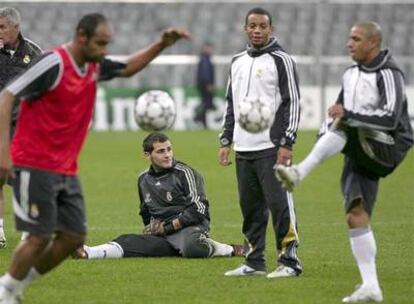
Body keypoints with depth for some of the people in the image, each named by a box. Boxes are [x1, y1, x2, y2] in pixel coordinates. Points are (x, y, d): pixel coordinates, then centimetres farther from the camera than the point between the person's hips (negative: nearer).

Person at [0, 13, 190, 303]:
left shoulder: (94, 66, 7)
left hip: (66, 170, 8)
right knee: (41, 237, -10)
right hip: (34, 166, -8)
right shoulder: (54, 63, -17)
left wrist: (161, 45, 14)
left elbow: (127, 68, 28)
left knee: (74, 237, 3)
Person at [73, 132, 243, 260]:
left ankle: (230, 250, -18)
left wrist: (169, 226, -10)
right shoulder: (144, 180, 18)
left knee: (192, 247, -41)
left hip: (189, 228, -5)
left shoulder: (184, 173, -3)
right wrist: (151, 228, 13)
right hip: (162, 236, 5)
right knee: (128, 242, -21)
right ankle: (88, 253, -41)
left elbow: (199, 209, -10)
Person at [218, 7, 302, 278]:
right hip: (243, 149, 7)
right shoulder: (238, 62, 17)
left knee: (279, 204, -9)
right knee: (250, 207, 9)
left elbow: (292, 103, -8)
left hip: (271, 148, -7)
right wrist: (226, 141, 15)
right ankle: (254, 262, 15)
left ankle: (289, 262, -6)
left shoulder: (281, 60, -4)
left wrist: (287, 143, -14)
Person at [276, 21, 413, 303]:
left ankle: (300, 173, -44)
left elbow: (390, 119, -24)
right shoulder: (352, 74, 14)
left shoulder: (388, 74, -11)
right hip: (360, 156, 8)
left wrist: (348, 116, -28)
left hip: (386, 149, -8)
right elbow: (342, 111, 26)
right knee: (356, 216, 0)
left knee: (342, 128, -31)